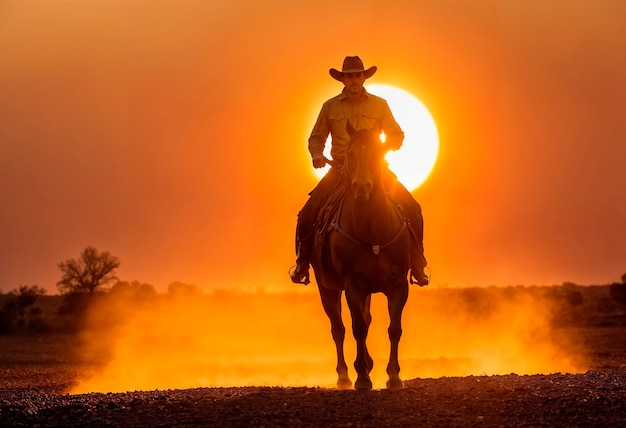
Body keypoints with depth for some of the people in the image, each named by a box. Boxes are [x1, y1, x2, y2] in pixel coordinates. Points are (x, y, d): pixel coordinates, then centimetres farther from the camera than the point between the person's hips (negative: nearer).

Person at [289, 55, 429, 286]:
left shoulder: (379, 105, 4)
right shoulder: (330, 107, 5)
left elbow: (396, 135, 6)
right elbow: (316, 137, 12)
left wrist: (386, 146, -15)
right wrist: (317, 155, -9)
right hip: (339, 170, 0)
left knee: (412, 211, -14)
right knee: (308, 215, -14)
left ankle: (416, 265, 2)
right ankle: (302, 262, 8)